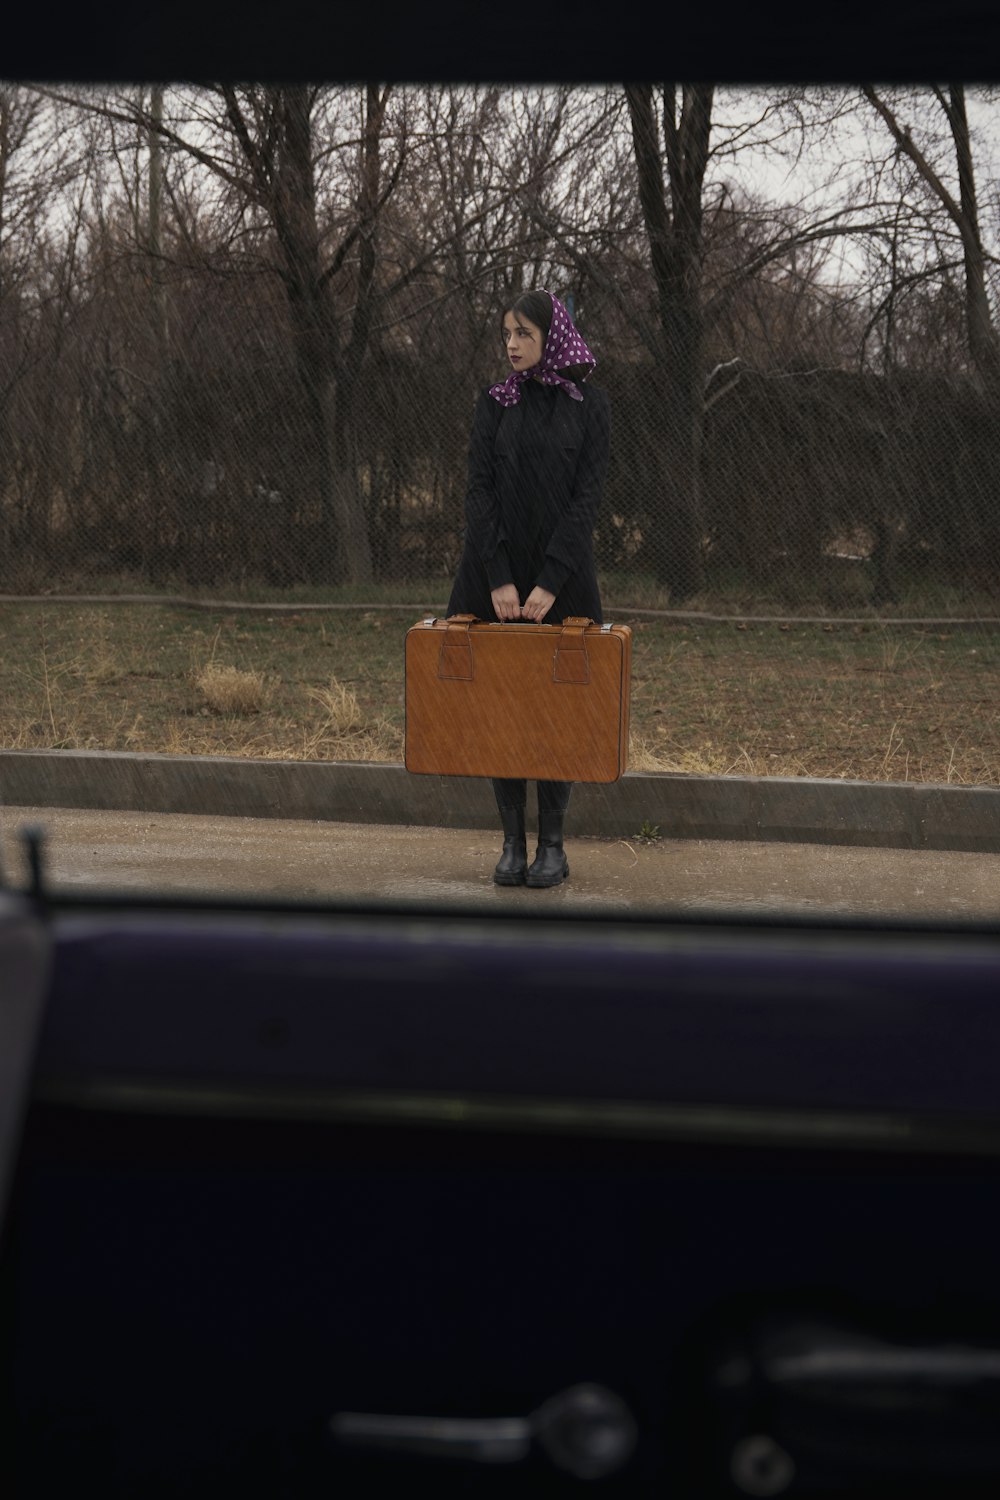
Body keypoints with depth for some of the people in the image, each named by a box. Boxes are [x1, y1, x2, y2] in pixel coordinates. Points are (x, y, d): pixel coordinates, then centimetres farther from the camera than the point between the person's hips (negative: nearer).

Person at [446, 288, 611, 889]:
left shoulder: (590, 403, -2)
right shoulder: (495, 403, 4)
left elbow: (588, 494, -8)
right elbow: (480, 490, -3)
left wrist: (551, 582, -16)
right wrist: (499, 579, -14)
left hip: (562, 573, -2)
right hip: (497, 570, 2)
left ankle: (553, 845, 9)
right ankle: (513, 843, 11)